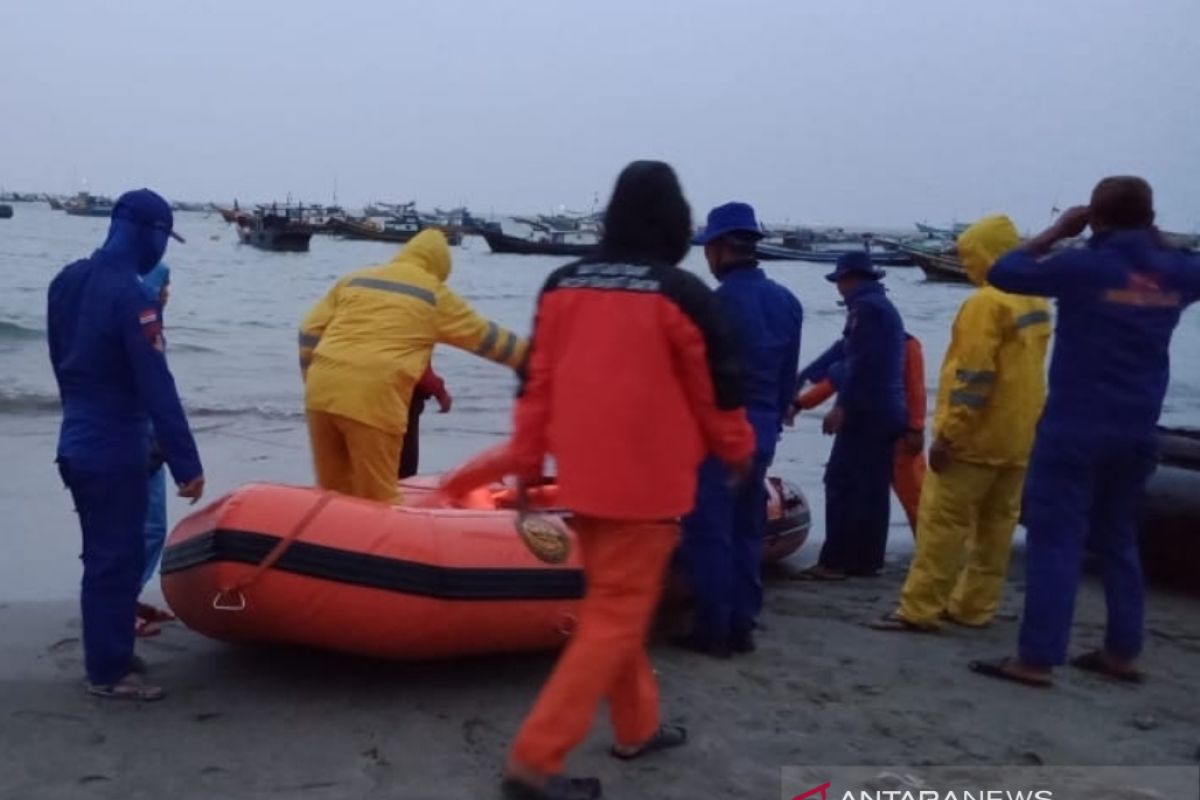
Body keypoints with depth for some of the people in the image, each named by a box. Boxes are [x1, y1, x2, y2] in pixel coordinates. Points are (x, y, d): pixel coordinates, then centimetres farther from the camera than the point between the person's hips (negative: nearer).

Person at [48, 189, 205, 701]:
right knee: (117, 559, 2)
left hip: (79, 443, 9)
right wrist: (185, 463, -21)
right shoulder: (130, 295, -21)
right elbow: (157, 389, -23)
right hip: (114, 452, -9)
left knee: (106, 554, 19)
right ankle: (108, 672, 12)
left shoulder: (67, 281, 6)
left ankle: (108, 653, 30)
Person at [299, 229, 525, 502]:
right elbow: (483, 335, 19)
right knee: (378, 498, 3)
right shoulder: (435, 295, 10)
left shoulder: (354, 279, 22)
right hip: (373, 398, -5)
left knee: (332, 491, 17)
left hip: (323, 390, 5)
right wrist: (530, 357, 31)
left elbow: (310, 331, 19)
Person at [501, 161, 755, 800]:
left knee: (612, 603, 21)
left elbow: (535, 381, 7)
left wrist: (527, 463, 15)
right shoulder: (682, 294, -10)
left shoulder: (560, 285, 5)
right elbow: (720, 388, -3)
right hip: (645, 483, -6)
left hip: (581, 477, 6)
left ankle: (637, 727, 34)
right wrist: (739, 453, 14)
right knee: (616, 618, 1)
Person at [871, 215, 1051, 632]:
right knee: (997, 523, 11)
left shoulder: (987, 302, -17)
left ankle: (918, 610, -4)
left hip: (977, 437, -9)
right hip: (1018, 436, 9)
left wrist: (947, 434, -19)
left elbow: (973, 377, -22)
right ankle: (974, 607, 19)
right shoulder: (1035, 302, 12)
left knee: (943, 521, -6)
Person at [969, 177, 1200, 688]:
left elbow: (1003, 273, -5)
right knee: (1118, 540, 18)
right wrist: (1154, 241, 20)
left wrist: (1057, 232, 4)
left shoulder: (1085, 266, -13)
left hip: (1075, 428, -6)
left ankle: (1036, 659, -4)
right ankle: (1122, 653, 24)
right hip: (1136, 432, 6)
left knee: (1054, 540, -3)